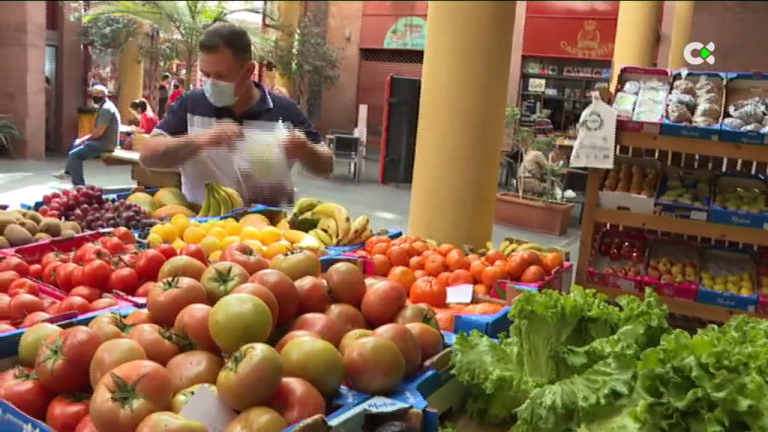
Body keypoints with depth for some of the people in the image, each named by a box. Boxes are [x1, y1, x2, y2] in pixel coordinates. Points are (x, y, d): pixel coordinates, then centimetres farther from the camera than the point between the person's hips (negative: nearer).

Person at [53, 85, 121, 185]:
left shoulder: (106, 109, -20)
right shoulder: (105, 106, 14)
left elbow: (99, 132, -23)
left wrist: (86, 138, -7)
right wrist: (87, 138, 8)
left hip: (106, 143, -11)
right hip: (103, 140, 11)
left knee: (74, 155, -15)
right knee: (76, 144, 25)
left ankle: (79, 185, -11)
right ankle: (67, 173, 34)